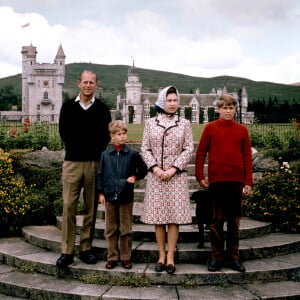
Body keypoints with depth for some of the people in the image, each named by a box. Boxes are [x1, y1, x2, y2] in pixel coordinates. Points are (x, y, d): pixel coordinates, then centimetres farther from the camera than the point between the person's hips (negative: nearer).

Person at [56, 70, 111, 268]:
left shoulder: (102, 109, 8)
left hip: (94, 163, 1)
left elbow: (106, 136, 6)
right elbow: (64, 132, 7)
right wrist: (75, 150, -1)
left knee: (91, 208, 5)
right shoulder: (68, 107, 9)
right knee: (69, 206, -5)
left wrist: (96, 153, -4)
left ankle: (86, 248, 14)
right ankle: (67, 252, 0)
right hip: (72, 162, 0)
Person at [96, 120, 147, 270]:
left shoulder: (132, 154, -3)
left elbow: (143, 169, 9)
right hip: (110, 196, 2)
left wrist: (135, 177, -7)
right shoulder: (106, 154, 2)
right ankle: (112, 257, 19)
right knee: (111, 229, 9)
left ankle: (126, 257, 18)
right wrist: (101, 192, 3)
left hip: (126, 197, -1)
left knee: (126, 229, 7)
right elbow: (100, 174, 6)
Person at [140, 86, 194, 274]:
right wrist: (155, 168, -9)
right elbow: (145, 149, 5)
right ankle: (161, 256, 12)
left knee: (174, 217, -2)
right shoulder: (151, 123, 8)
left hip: (177, 176, -1)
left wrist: (173, 169, -10)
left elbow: (189, 149, 1)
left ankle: (170, 257, 5)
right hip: (156, 176, 1)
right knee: (158, 217, 3)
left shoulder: (184, 124, 7)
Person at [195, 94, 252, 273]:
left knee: (234, 220, 8)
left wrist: (248, 182, 2)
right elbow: (201, 153, 4)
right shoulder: (210, 128, 3)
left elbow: (247, 157, 7)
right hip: (216, 180, -2)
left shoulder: (242, 130, 7)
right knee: (217, 219, 4)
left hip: (236, 181, 2)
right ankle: (217, 257, 13)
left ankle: (233, 256, 18)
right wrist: (200, 176, -2)